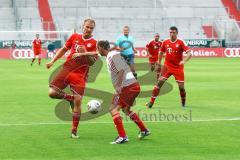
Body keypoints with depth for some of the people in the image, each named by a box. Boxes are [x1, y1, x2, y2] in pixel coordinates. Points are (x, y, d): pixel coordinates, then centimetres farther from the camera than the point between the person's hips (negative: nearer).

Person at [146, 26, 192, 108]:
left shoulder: (181, 42, -8)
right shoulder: (165, 42, 2)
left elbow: (189, 54, -16)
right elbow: (161, 52, 19)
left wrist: (184, 61, -33)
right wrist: (159, 63, 18)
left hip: (178, 67, -2)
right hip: (167, 66, 2)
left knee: (181, 86, -3)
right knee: (159, 82, -9)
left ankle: (183, 102, 23)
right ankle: (151, 102, -6)